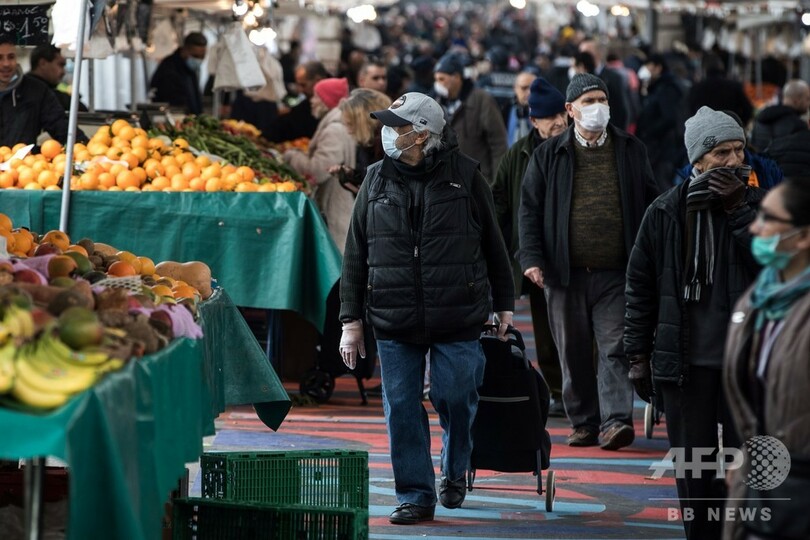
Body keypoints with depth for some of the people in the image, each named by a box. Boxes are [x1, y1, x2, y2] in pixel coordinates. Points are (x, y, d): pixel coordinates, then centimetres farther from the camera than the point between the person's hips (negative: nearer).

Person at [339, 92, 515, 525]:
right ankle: (415, 496, 11)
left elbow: (492, 243, 7)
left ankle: (455, 472, 29)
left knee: (455, 398, 1)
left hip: (458, 317, -2)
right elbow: (355, 255, 9)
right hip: (394, 321, 2)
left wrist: (504, 305, 9)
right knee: (402, 408, 1)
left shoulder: (463, 175, -1)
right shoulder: (377, 180, 6)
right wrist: (351, 320, 5)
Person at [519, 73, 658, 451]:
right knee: (573, 352, 7)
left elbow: (651, 205, 12)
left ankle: (615, 420, -14)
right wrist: (532, 259, -7)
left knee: (615, 348, -9)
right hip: (566, 273, 1)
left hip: (616, 274, -1)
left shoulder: (631, 151, 9)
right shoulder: (549, 155, 6)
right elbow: (530, 208, 5)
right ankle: (583, 422, 17)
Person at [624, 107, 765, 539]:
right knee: (693, 468, 8)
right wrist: (638, 354, 4)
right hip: (684, 361, 1)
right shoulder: (666, 212, 2)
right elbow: (640, 284, 7)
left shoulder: (757, 205, 1)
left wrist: (739, 209, -16)